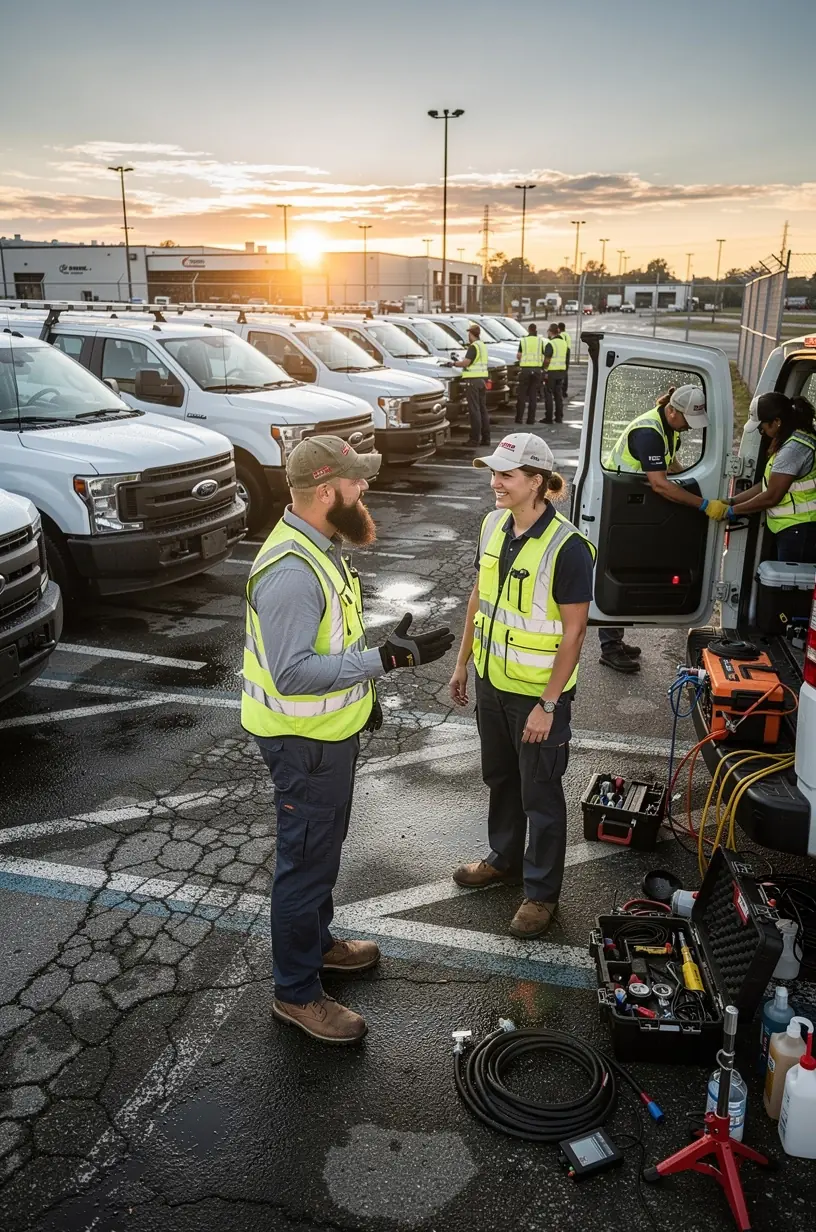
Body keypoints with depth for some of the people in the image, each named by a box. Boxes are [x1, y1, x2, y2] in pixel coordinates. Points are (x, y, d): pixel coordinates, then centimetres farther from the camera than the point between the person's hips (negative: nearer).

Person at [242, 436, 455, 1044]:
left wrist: (362, 689, 21)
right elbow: (292, 673, -33)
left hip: (332, 729, 10)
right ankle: (298, 993, 23)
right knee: (307, 862, 5)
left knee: (323, 849, 25)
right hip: (305, 742, -10)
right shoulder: (291, 571, -30)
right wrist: (385, 659, -33)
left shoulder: (320, 545, 3)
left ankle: (317, 941, 46)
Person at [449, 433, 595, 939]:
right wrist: (464, 661, 13)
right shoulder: (494, 525, -2)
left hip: (538, 692, -7)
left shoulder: (567, 547, -23)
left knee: (540, 795, 9)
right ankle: (505, 858, 46)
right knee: (500, 777, 24)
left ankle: (542, 892, 28)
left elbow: (574, 631, -20)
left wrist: (548, 705, -19)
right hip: (492, 679, 7)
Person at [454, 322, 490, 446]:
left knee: (474, 410, -7)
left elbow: (466, 362, -20)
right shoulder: (482, 345, 17)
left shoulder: (473, 347, -13)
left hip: (473, 380, -9)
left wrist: (455, 363, -4)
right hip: (482, 379, 9)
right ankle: (485, 438, 15)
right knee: (482, 409, 12)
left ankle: (475, 438, -7)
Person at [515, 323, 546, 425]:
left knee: (522, 395, 5)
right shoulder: (540, 341, 3)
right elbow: (543, 357, 1)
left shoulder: (523, 340, 0)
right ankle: (531, 419, 5)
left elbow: (518, 356, 1)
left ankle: (519, 418, 2)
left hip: (525, 369, -1)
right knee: (533, 395, 6)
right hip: (536, 370, 1)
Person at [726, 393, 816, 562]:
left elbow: (771, 497, -16)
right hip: (793, 529, 10)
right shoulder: (794, 441, 15)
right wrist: (731, 501, 10)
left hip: (799, 530, -10)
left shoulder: (793, 448, -18)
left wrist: (732, 510, -5)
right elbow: (768, 484, 15)